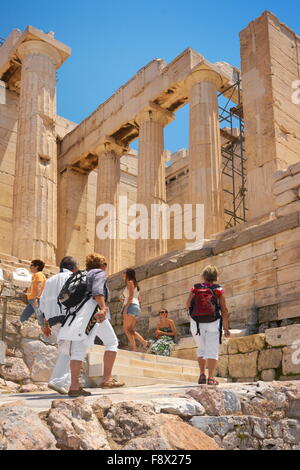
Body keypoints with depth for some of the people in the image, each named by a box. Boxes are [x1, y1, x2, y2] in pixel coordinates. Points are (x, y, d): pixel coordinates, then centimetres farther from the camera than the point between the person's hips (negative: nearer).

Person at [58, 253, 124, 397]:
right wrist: (103, 308, -25)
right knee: (111, 342, 5)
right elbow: (97, 290, -11)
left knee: (78, 349, -2)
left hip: (77, 312, 7)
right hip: (93, 309, -7)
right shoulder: (99, 273, 10)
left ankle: (74, 386, -12)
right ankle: (107, 379, -1)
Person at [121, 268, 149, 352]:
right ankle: (144, 342, -6)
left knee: (126, 329, -12)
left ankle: (134, 348, -22)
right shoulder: (135, 285, 26)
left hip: (131, 306, -9)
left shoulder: (130, 282, 1)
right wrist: (124, 299, 24)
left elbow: (131, 296, -13)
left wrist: (126, 307, -19)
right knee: (130, 330, 8)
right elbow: (139, 298, 25)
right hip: (137, 307, 9)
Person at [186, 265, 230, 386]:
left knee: (201, 349, 19)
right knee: (212, 351, 3)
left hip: (197, 323, 2)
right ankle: (211, 378, -4)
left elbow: (188, 304, -5)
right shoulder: (219, 290, -1)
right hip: (213, 323, -2)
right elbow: (224, 310, -3)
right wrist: (226, 328, 1)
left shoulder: (195, 288, 2)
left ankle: (202, 375, 11)